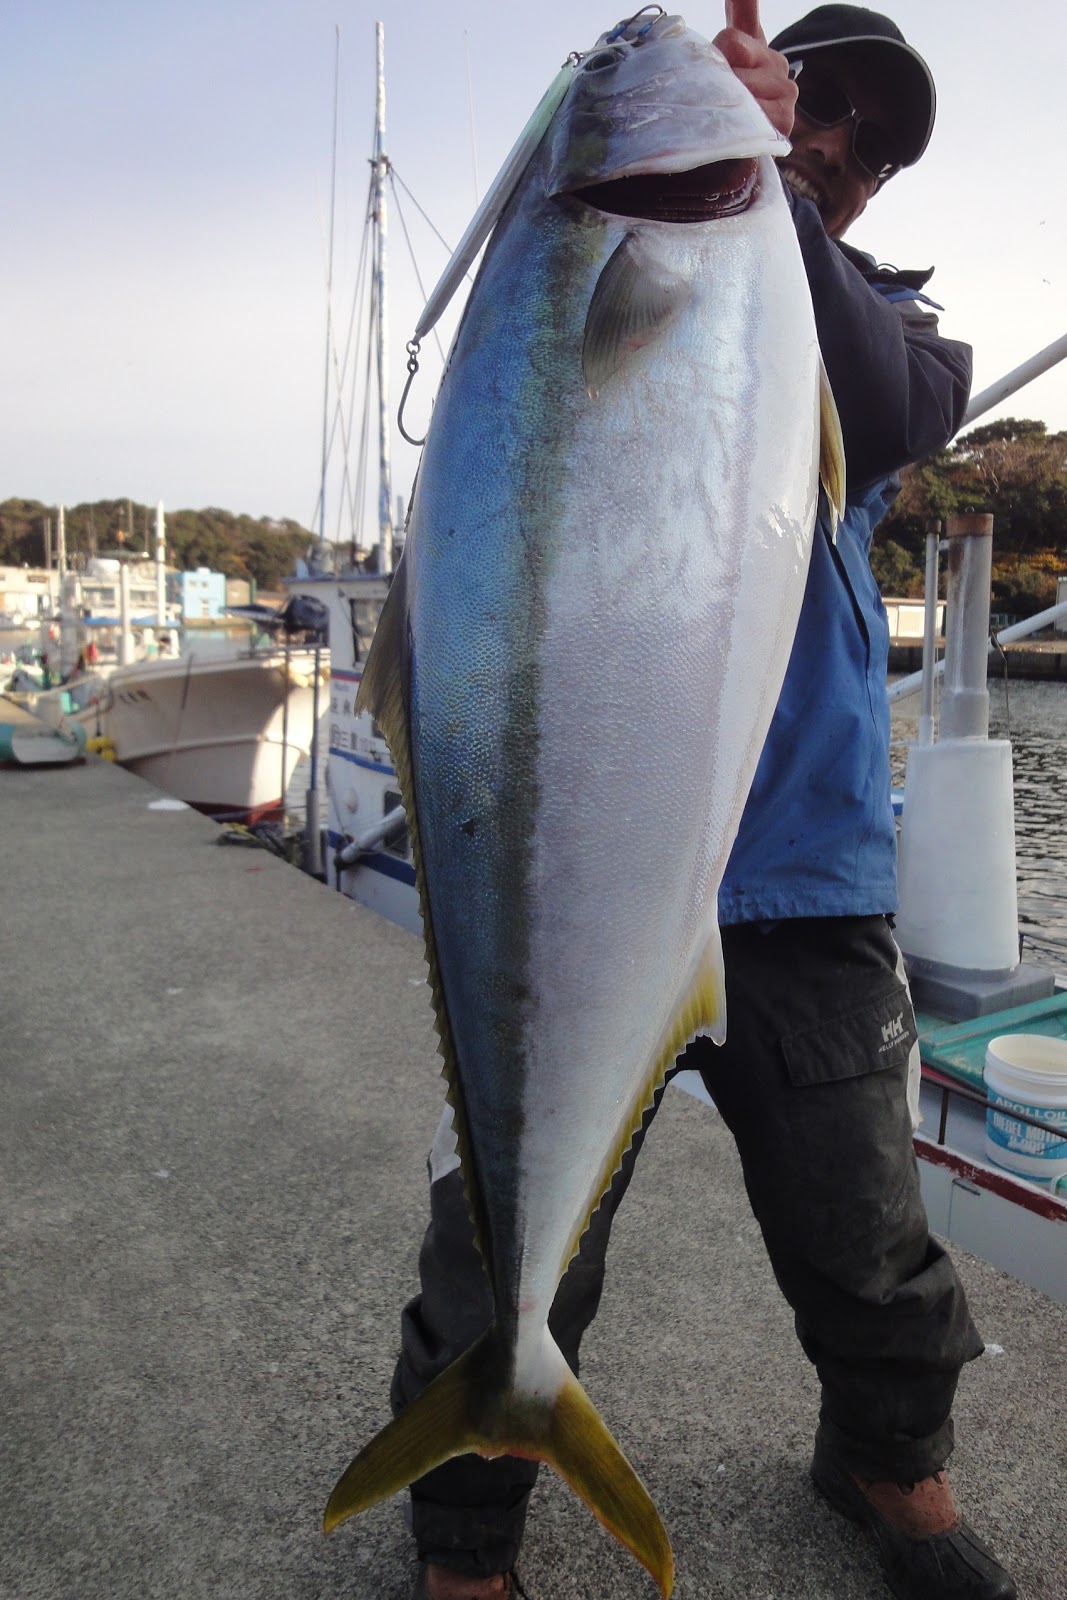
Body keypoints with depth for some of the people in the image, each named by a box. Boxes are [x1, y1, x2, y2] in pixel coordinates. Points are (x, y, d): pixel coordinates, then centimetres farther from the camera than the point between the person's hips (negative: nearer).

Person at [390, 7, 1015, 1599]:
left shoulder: (880, 317, 15)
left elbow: (893, 413, -9)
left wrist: (766, 183, -18)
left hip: (811, 873, 3)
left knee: (871, 1244, 16)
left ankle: (888, 1459, 47)